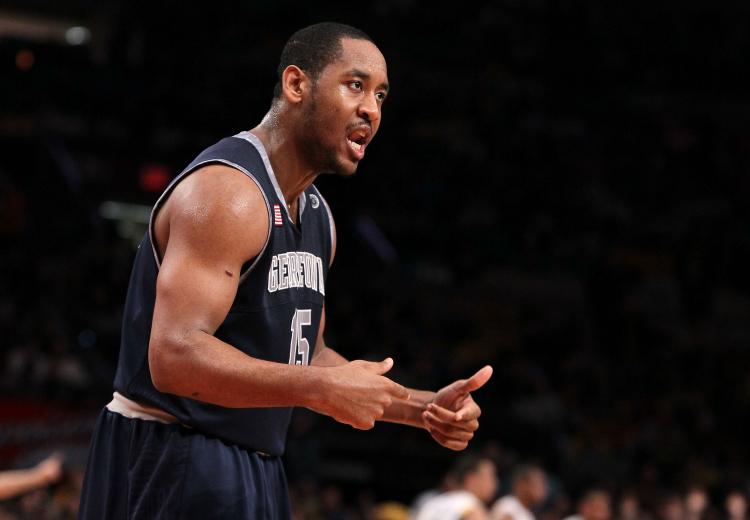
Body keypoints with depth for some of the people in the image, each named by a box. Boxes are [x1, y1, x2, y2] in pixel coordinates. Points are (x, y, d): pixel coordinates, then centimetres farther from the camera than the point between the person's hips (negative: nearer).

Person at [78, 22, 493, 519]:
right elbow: (175, 357, -28)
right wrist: (324, 390, -30)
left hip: (255, 469, 9)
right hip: (173, 461, -9)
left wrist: (421, 407, 9)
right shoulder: (227, 191, -18)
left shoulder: (317, 215, 12)